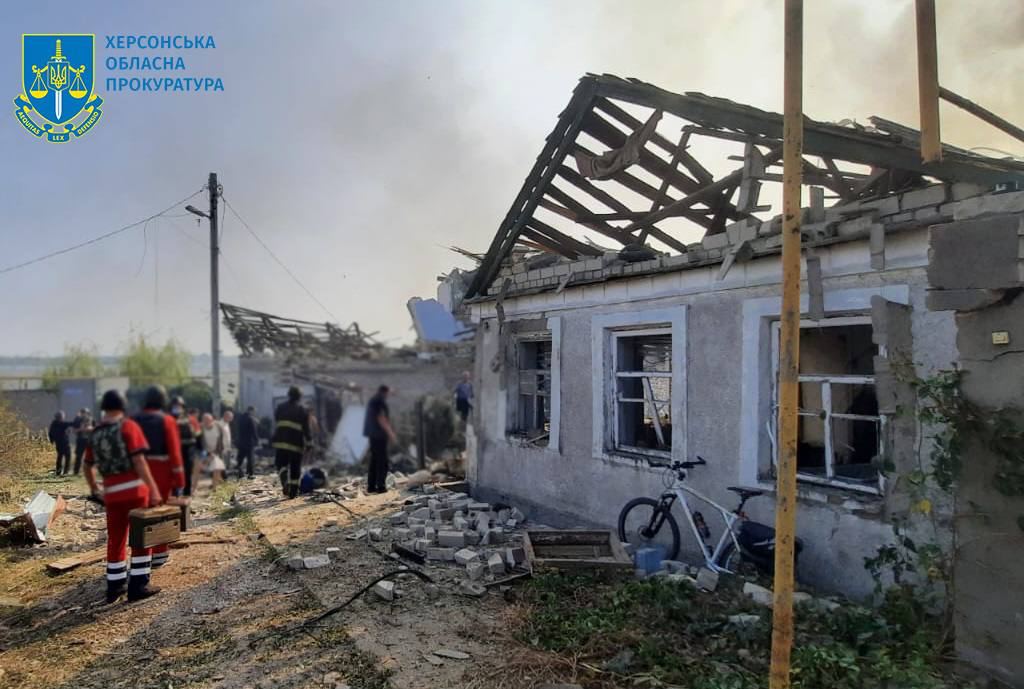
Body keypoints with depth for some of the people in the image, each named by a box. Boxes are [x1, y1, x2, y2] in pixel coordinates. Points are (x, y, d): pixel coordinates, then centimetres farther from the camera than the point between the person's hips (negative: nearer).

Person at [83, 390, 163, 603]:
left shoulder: (94, 433, 9)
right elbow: (138, 460, -16)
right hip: (134, 489, -5)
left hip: (111, 492, 5)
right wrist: (153, 488, -17)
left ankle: (114, 587, 21)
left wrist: (95, 490, 27)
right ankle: (138, 586, 6)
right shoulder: (128, 427, -7)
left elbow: (87, 467, 15)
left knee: (115, 539, 15)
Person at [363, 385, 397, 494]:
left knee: (374, 460, 12)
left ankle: (371, 486, 11)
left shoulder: (372, 400, 16)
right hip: (379, 433, -9)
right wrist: (390, 433, -17)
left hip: (372, 433, 9)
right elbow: (381, 419, -20)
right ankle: (380, 486, -7)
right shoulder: (380, 401, -13)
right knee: (382, 460, -5)